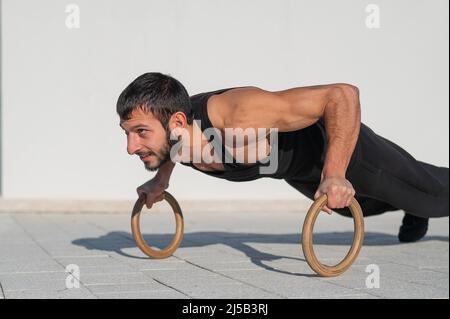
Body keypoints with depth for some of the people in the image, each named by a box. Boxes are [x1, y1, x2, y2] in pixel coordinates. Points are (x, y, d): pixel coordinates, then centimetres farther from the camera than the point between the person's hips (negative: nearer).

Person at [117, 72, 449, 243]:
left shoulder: (241, 118, -50)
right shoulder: (166, 123, -27)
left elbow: (343, 94, -46)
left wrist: (334, 174, -51)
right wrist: (161, 179, 2)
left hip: (337, 141, -6)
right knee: (358, 206, 36)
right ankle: (414, 211, 66)